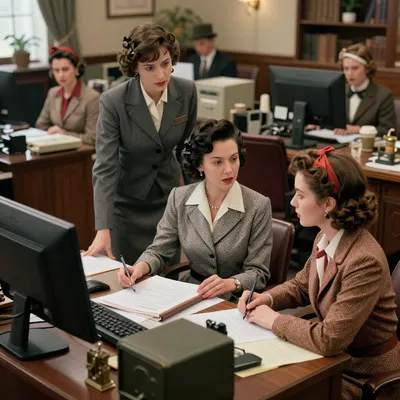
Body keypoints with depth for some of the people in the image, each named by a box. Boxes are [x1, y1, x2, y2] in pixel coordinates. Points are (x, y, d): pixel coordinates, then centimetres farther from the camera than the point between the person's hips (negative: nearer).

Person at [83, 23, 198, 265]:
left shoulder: (187, 91, -12)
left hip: (168, 195, 3)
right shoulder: (113, 102, -23)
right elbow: (105, 168, -25)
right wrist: (103, 230, -32)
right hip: (127, 201, -3)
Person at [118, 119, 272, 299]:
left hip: (237, 301, -2)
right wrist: (140, 267, -19)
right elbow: (159, 251, 4)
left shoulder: (258, 206, -10)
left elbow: (258, 272, -9)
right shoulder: (179, 198, 0)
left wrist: (230, 284, -29)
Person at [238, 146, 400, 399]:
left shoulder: (365, 262, -30)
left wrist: (273, 319, -18)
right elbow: (301, 286, 14)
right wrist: (267, 299, -5)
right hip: (334, 357, 7)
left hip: (362, 376, -6)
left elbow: (328, 340, -31)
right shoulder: (325, 239, -5)